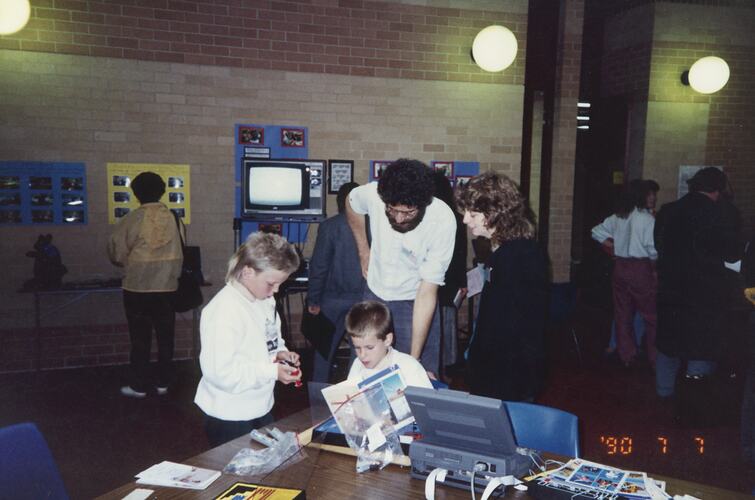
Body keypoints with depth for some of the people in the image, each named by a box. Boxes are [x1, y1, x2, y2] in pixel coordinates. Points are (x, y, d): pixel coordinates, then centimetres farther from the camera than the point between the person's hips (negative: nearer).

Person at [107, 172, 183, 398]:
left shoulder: (134, 218, -9)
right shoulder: (170, 217, -1)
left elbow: (116, 250, -4)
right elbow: (178, 254, 2)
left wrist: (127, 263, 17)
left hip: (138, 286, -3)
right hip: (166, 285, 3)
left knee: (140, 337, 6)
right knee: (165, 336, 12)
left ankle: (139, 385, 13)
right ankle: (163, 382, 19)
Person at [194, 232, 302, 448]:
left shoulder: (265, 300, 3)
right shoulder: (223, 310, -25)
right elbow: (219, 371, -28)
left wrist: (280, 353, -2)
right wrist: (272, 371, -25)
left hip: (261, 408, 9)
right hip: (230, 418, -8)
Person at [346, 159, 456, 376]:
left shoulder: (443, 220, -28)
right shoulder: (373, 194, -22)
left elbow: (427, 292, -26)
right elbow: (352, 204, 7)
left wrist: (414, 358, -26)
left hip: (414, 302, -3)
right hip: (374, 294, 3)